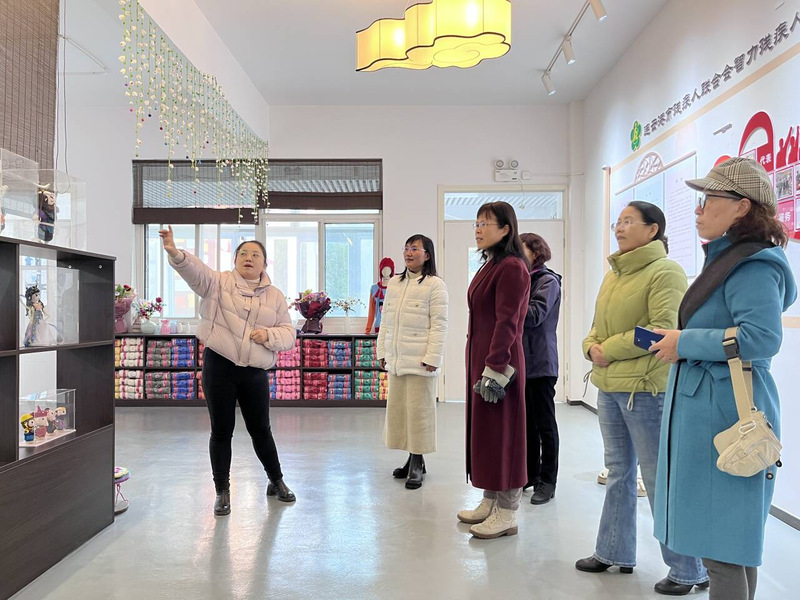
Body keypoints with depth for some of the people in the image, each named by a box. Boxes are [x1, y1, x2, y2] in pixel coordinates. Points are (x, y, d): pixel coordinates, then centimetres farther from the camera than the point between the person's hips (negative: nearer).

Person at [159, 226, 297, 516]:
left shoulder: (275, 296, 8)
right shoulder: (219, 283, 1)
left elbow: (288, 335, 7)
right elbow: (194, 270, -19)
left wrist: (268, 335, -14)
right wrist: (175, 253, -39)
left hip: (255, 373, 2)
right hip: (219, 367, -1)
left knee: (260, 430, 12)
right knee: (221, 431, 7)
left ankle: (276, 481, 34)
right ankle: (222, 492, 23)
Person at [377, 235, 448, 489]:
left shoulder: (435, 285, -5)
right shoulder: (394, 283, 14)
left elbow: (438, 325, -9)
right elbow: (385, 321, 16)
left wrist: (432, 358, -15)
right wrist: (382, 351, 11)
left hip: (420, 360, -6)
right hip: (396, 360, 7)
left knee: (418, 410, -1)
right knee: (398, 409, 10)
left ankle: (417, 464, 10)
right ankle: (413, 460, 23)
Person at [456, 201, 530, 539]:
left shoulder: (512, 267, -13)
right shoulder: (490, 266, 16)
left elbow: (507, 322, -20)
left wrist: (495, 369, -23)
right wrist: (479, 365, 17)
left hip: (499, 361, -10)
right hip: (480, 358, 10)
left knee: (502, 433, -2)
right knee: (483, 429, 14)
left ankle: (506, 515, 9)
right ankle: (490, 502, 26)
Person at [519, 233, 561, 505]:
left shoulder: (548, 281, -7)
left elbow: (535, 315, -20)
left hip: (540, 363, -7)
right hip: (521, 361, 7)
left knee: (544, 423, 1)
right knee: (527, 422, 14)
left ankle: (547, 481, 10)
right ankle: (531, 474, 25)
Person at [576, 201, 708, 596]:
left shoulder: (665, 272, -11)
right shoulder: (612, 275, 14)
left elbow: (662, 330, -20)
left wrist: (610, 349, -15)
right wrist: (592, 346, -4)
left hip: (647, 388, -8)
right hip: (608, 387, 8)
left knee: (660, 478, 0)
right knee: (619, 471, 17)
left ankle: (689, 570, 16)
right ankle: (614, 551, 32)